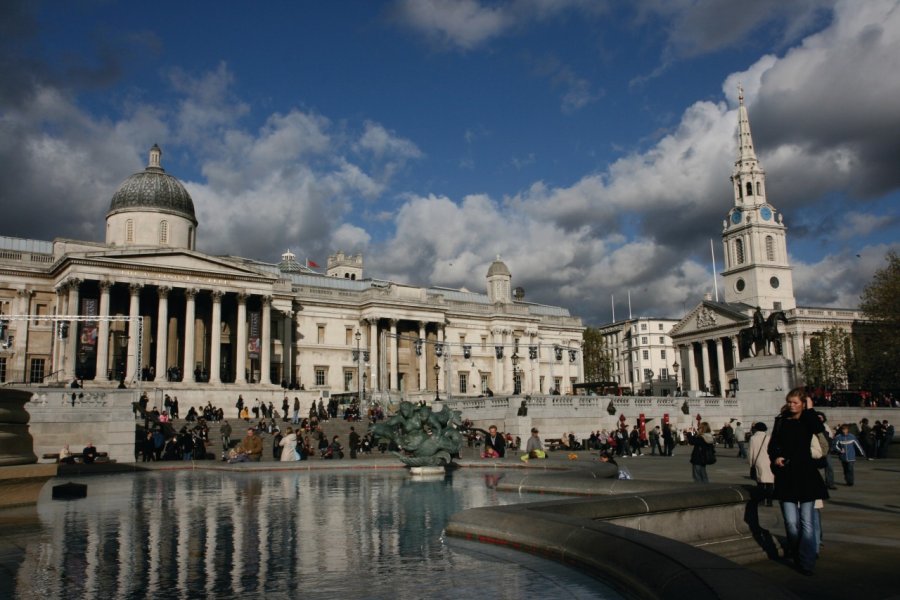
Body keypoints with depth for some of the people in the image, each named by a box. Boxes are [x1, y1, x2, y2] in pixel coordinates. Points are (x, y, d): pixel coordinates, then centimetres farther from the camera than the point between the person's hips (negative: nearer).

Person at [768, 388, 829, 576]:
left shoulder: (807, 421, 2)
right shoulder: (781, 421, 9)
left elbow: (818, 428, -21)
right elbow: (773, 444, 11)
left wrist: (809, 409, -9)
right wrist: (775, 457, -8)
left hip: (806, 475, -2)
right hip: (785, 476, 2)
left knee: (807, 521, -2)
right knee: (791, 521, 1)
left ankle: (806, 563, 1)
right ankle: (794, 551, 24)